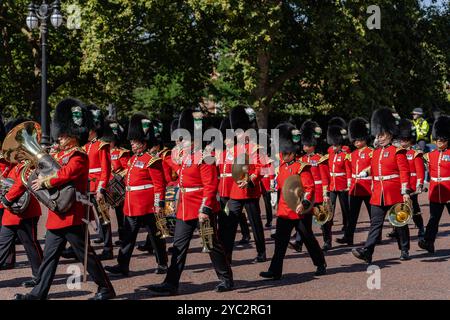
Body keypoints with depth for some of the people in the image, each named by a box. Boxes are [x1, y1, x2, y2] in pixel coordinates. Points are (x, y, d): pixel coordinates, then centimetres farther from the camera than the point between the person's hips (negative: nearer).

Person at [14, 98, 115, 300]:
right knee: (50, 255, 10)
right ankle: (39, 293, 14)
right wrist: (40, 178, -1)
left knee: (85, 254, -1)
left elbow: (65, 175, -25)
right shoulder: (62, 154, 15)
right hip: (58, 215, 9)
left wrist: (44, 183, -19)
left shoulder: (78, 157, -13)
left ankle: (106, 289, 9)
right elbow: (52, 172, 17)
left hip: (72, 214, -9)